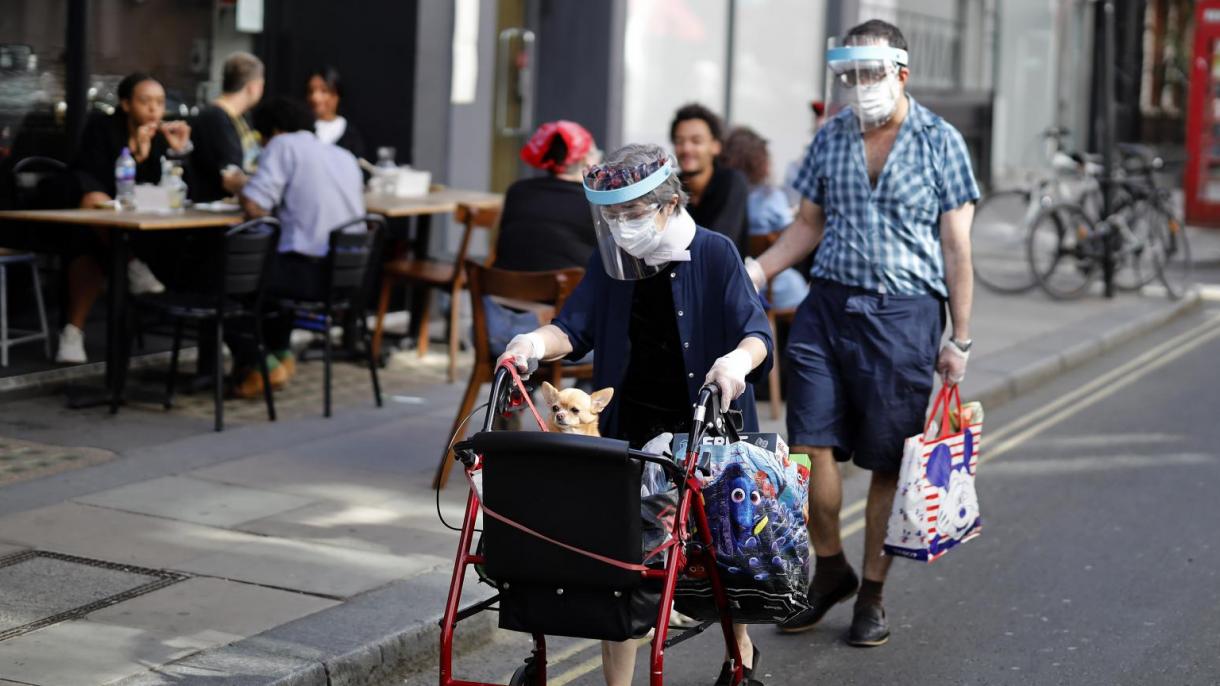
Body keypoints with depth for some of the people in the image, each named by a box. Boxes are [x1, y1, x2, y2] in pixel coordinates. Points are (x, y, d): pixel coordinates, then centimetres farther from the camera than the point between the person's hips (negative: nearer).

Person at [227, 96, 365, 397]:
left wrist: (240, 188, 11)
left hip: (309, 274, -8)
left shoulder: (283, 146, -2)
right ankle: (280, 353, 28)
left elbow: (254, 207, -12)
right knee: (269, 266, 35)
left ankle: (259, 364, 6)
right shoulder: (345, 156, 17)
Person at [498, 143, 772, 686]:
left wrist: (738, 359, -38)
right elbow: (575, 328, -3)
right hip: (630, 431, 3)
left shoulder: (714, 254, -8)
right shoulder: (611, 260, 4)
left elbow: (757, 331, -15)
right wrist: (536, 342, -25)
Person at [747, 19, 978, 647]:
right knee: (810, 443, -3)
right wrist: (757, 269, -2)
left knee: (888, 464, 3)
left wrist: (959, 338, -2)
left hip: (903, 314, -3)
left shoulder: (940, 143, 0)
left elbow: (956, 246, 0)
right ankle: (829, 570, 19)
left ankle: (872, 596, 17)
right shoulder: (830, 140, 9)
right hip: (828, 306, 3)